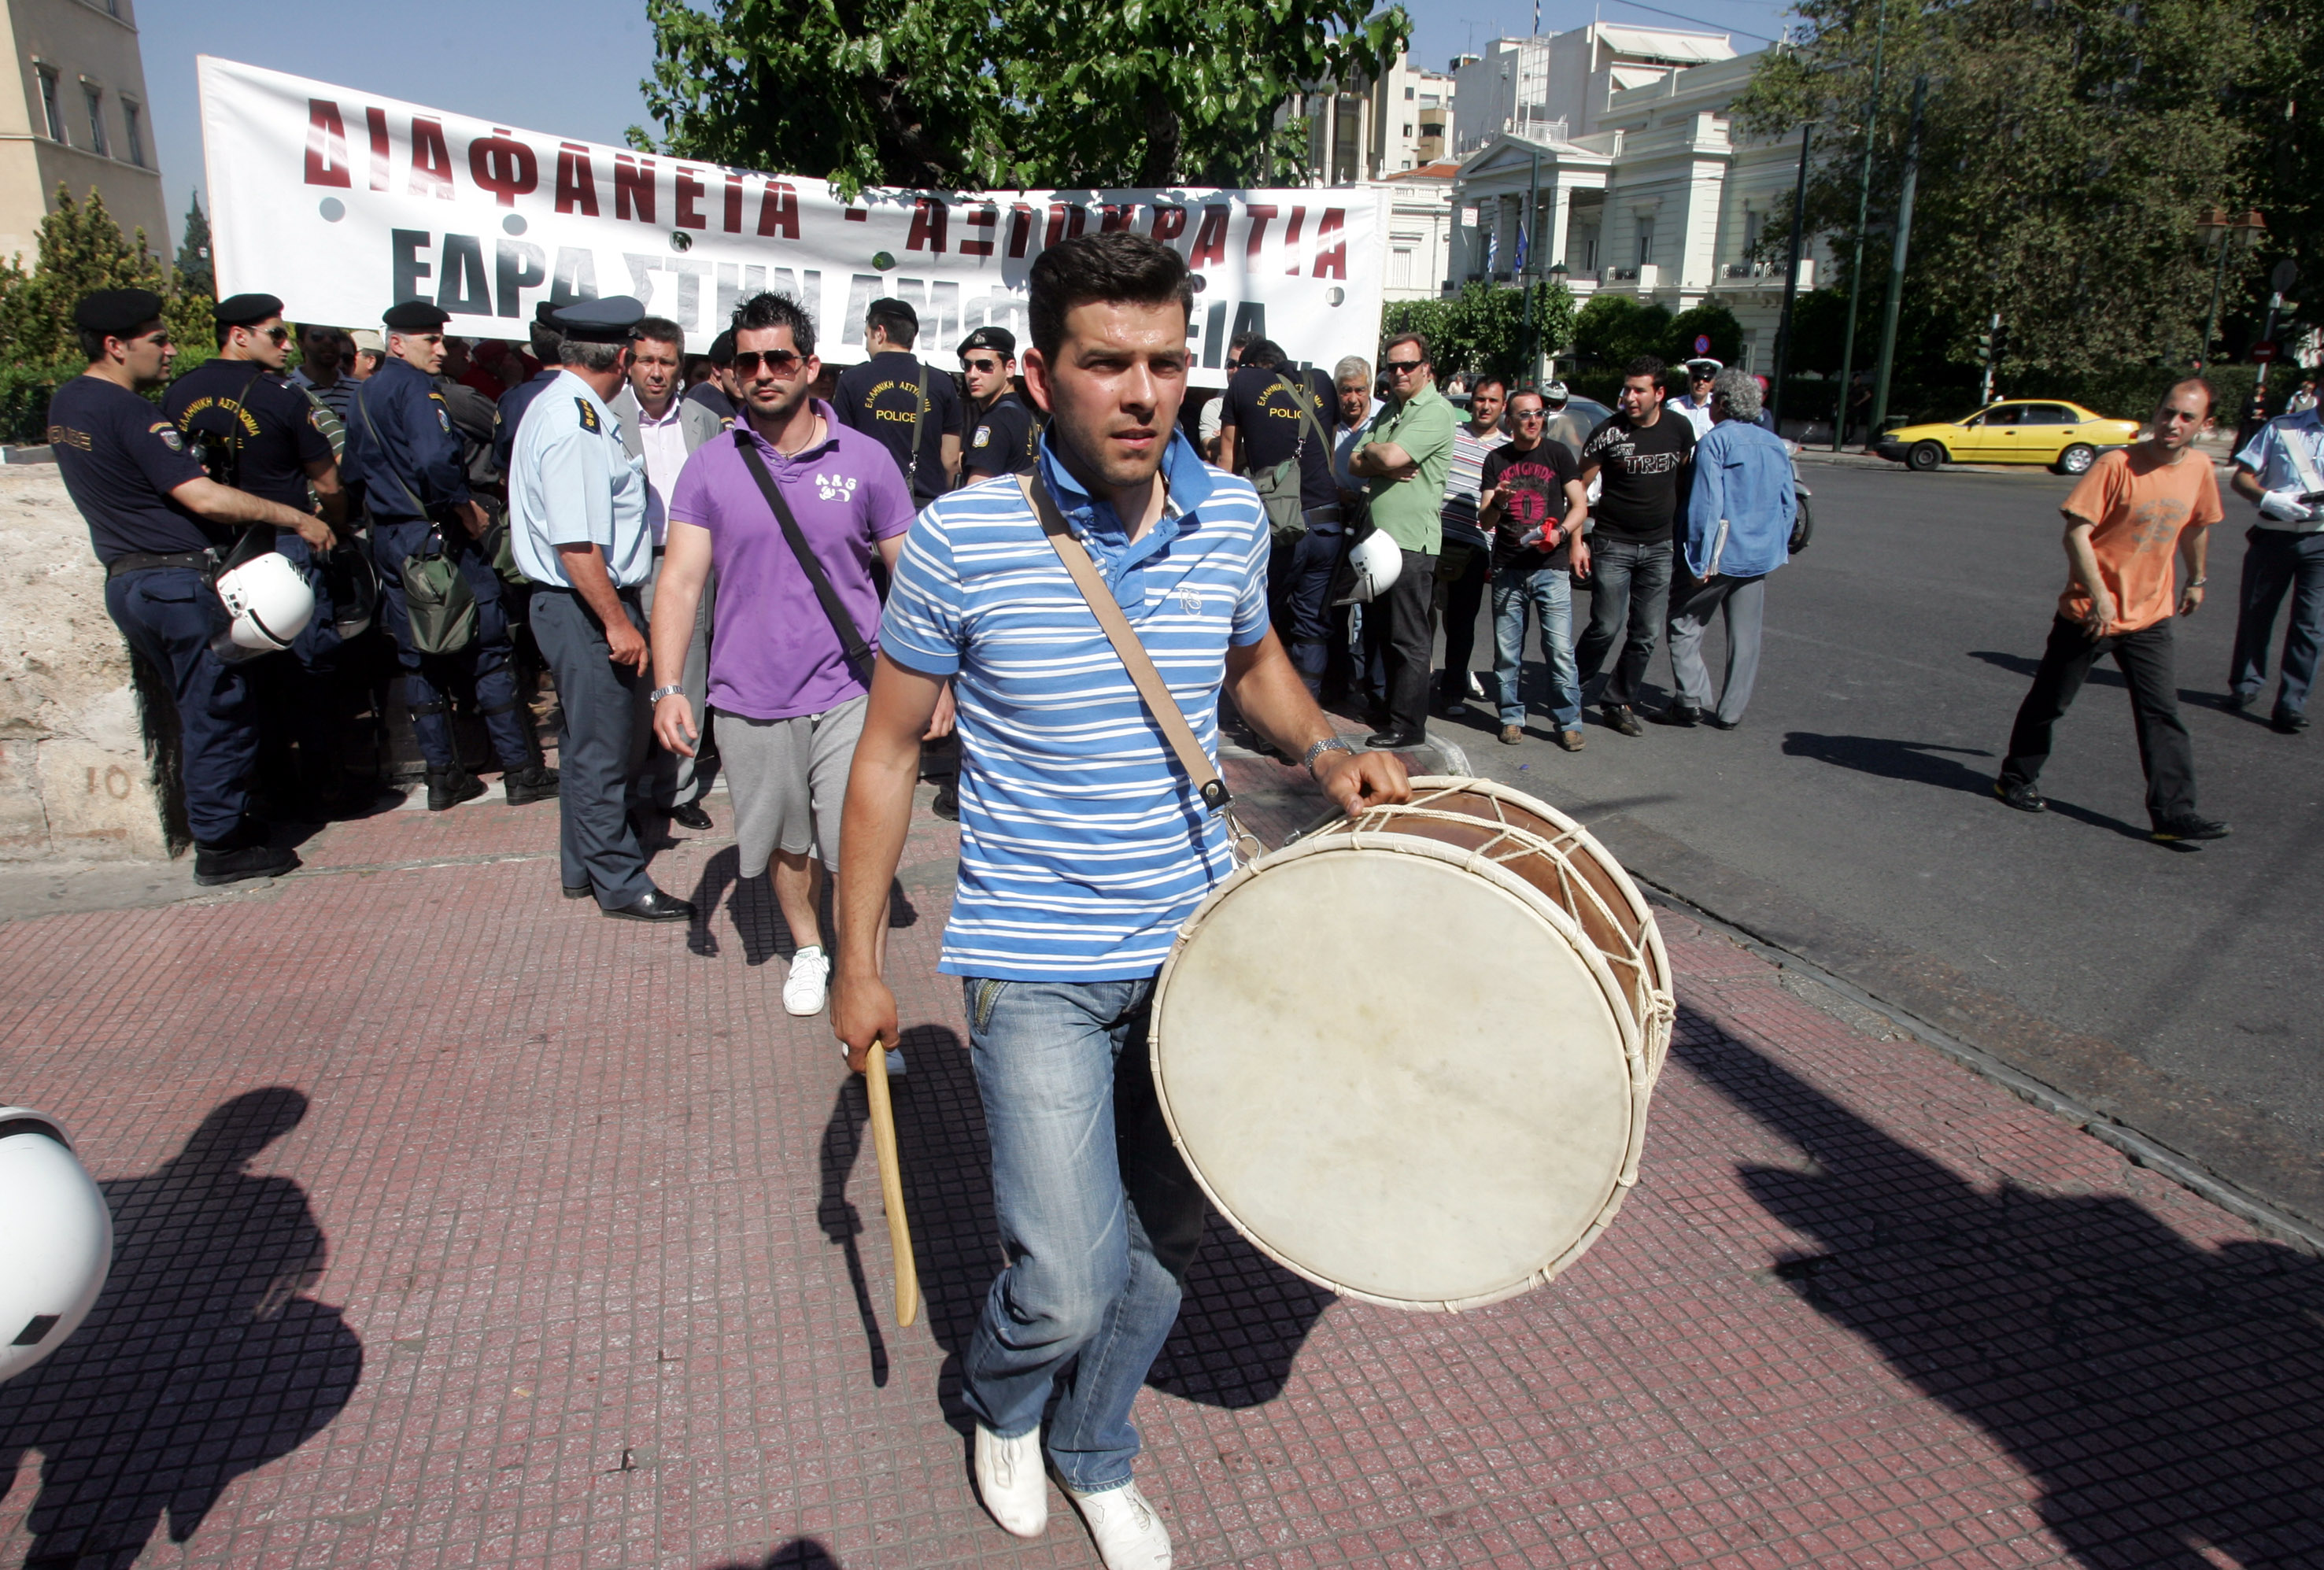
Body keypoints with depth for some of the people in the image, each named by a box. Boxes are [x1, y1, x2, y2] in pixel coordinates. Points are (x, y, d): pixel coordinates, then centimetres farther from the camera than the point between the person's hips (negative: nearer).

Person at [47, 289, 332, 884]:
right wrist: (297, 518, -17)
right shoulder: (130, 413, -17)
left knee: (199, 712, 18)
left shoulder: (65, 404, 12)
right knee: (221, 714, -2)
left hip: (126, 581, 9)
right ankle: (220, 845, 4)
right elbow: (203, 497, -23)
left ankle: (221, 819, 26)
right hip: (178, 581, -9)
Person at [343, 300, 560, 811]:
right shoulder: (416, 387, -12)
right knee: (487, 652, -2)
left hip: (388, 541, 8)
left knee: (419, 661, 11)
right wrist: (467, 506, -14)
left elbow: (350, 471, 21)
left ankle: (443, 775, 14)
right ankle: (519, 770, 1)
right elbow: (435, 459, -27)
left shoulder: (364, 395, 16)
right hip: (436, 537, -8)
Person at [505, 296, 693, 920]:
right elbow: (576, 545, -25)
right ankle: (620, 882, 12)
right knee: (603, 750, 0)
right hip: (587, 608, -11)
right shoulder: (574, 423, -20)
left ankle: (582, 867, 33)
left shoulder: (562, 407, 12)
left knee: (588, 742, 20)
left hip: (572, 605, 11)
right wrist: (618, 622, -21)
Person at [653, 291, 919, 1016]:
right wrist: (668, 688, -14)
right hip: (749, 698, 2)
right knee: (786, 843, 18)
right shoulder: (709, 467, 1)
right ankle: (808, 949, 42)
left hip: (849, 693, -2)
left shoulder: (865, 459, -1)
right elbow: (681, 580, -4)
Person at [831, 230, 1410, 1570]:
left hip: (1198, 946, 4)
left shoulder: (1233, 518, -4)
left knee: (1166, 1244, 17)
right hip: (1037, 966, -4)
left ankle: (1099, 1457, 46)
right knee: (1068, 1286, -5)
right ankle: (1002, 1405, 33)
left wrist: (1326, 750, -3)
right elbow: (890, 752, -4)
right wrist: (859, 965, -1)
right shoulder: (962, 539, -14)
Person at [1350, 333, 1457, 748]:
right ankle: (1391, 710, 24)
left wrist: (1371, 451, 2)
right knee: (1384, 632, 14)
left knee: (1407, 638, -5)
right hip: (1377, 536, 9)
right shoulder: (1389, 411, 19)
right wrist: (1384, 466, -8)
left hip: (1412, 540, -9)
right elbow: (1354, 463, 12)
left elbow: (1391, 457, -20)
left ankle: (1406, 725, 0)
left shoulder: (1436, 411, -7)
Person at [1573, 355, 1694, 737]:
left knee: (1646, 635, 5)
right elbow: (1579, 489, -6)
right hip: (1613, 544, -3)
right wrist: (1576, 541, -12)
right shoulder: (1609, 431, -9)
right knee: (1606, 628, -6)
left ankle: (1619, 703, 19)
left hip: (1659, 547, 4)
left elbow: (1683, 481, 15)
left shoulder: (1680, 429, 0)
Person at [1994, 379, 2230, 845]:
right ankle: (2016, 779, 28)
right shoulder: (2117, 465, -14)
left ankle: (2174, 813, -2)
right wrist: (2100, 595, -23)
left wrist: (2195, 579, 29)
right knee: (2049, 702, 9)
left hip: (2150, 616, 4)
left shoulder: (2199, 468, 3)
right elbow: (2076, 532, -19)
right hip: (2089, 611, -4)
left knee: (2162, 712, -2)